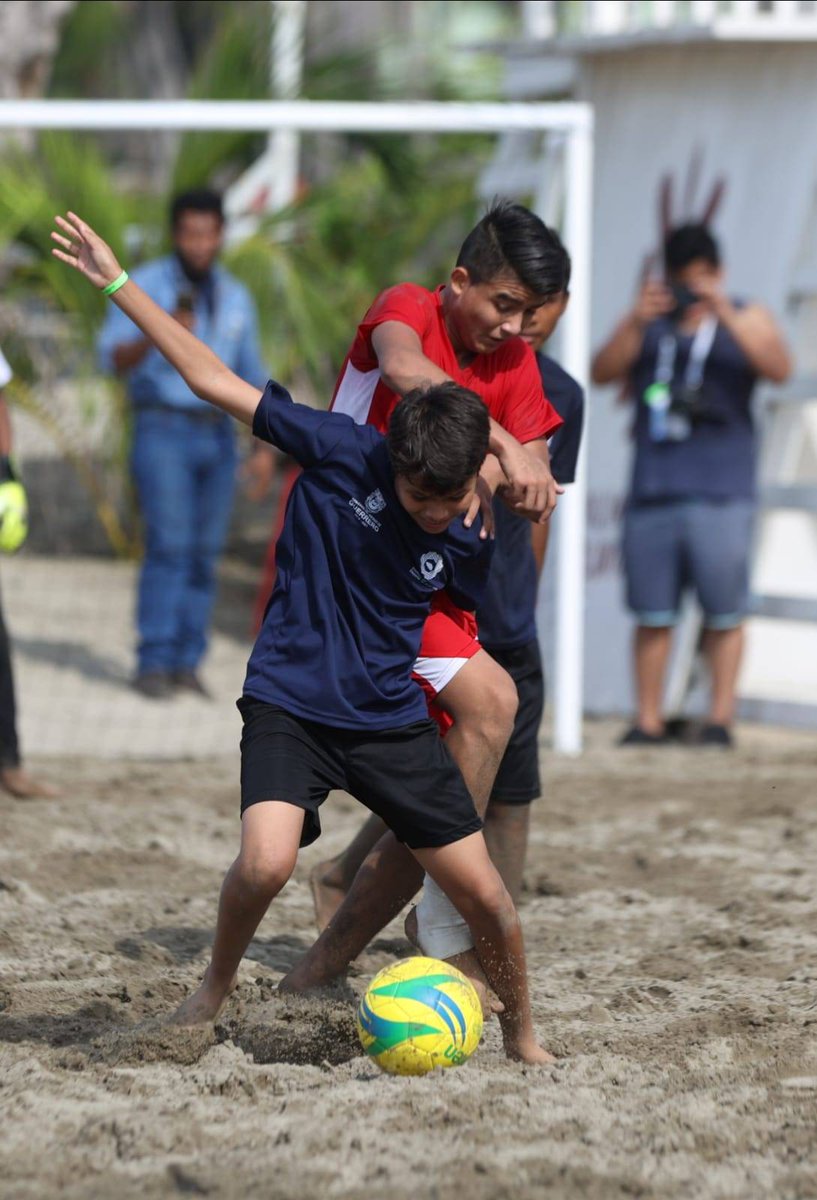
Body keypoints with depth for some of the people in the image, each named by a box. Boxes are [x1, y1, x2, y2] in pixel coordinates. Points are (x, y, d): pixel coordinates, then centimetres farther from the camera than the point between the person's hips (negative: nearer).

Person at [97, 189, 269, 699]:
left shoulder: (236, 298, 12)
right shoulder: (144, 285, -3)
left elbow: (252, 374, 19)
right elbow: (114, 359, -13)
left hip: (217, 434, 5)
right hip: (163, 431, -5)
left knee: (205, 551, 1)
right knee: (170, 543, -14)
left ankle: (187, 662, 5)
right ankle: (153, 665, -13)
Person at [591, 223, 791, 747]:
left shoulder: (745, 320, 10)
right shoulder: (648, 324, 15)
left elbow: (779, 367, -9)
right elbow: (603, 372, 2)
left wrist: (725, 315, -19)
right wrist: (636, 321, -14)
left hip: (722, 492, -2)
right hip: (653, 489, 2)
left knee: (724, 612, -4)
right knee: (652, 612, 0)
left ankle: (720, 717, 2)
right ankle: (649, 719, 4)